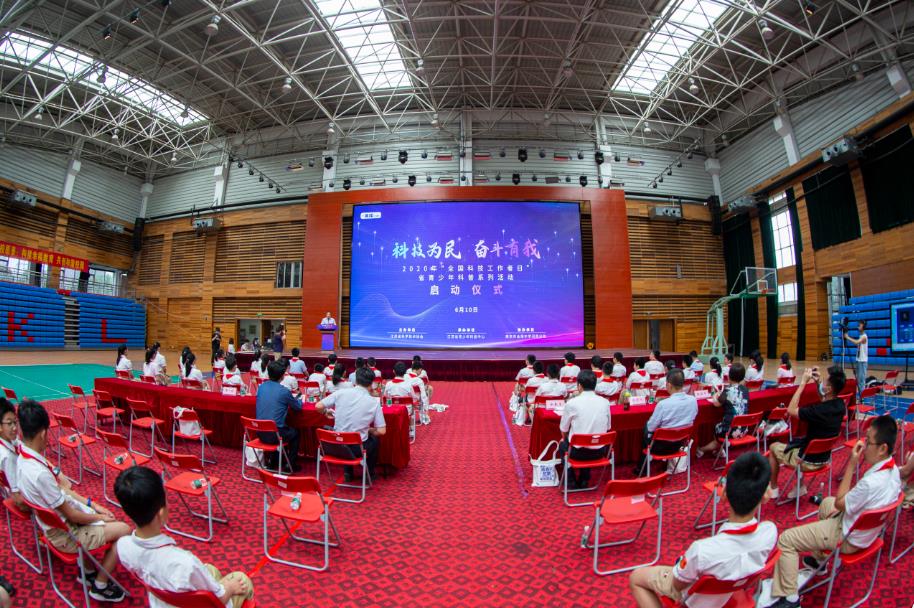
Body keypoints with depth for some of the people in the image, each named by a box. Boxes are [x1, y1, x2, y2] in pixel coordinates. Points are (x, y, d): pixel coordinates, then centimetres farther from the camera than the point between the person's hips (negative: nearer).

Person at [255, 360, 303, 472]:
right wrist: (299, 400, 23)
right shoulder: (284, 391, -15)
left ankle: (271, 461, 41)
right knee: (295, 432, 24)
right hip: (275, 434, -6)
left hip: (260, 433, 6)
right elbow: (298, 407, 0)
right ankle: (291, 465, 24)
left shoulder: (261, 387, 0)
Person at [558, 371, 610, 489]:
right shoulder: (605, 402, -5)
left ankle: (571, 480, 24)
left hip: (578, 452, -3)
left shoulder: (572, 403, -15)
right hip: (599, 452, 4)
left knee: (562, 444, 28)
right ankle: (584, 479, 33)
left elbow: (563, 430, -4)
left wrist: (566, 439, 18)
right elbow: (607, 428, 7)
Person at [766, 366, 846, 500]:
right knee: (796, 442, 33)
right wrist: (818, 382, -3)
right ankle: (800, 487, 35)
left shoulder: (819, 410, -35)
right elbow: (826, 401, 13)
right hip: (824, 456, 7)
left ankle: (773, 489, 28)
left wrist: (803, 382, -25)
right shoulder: (840, 404, -11)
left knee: (773, 447, 17)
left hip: (809, 460, -7)